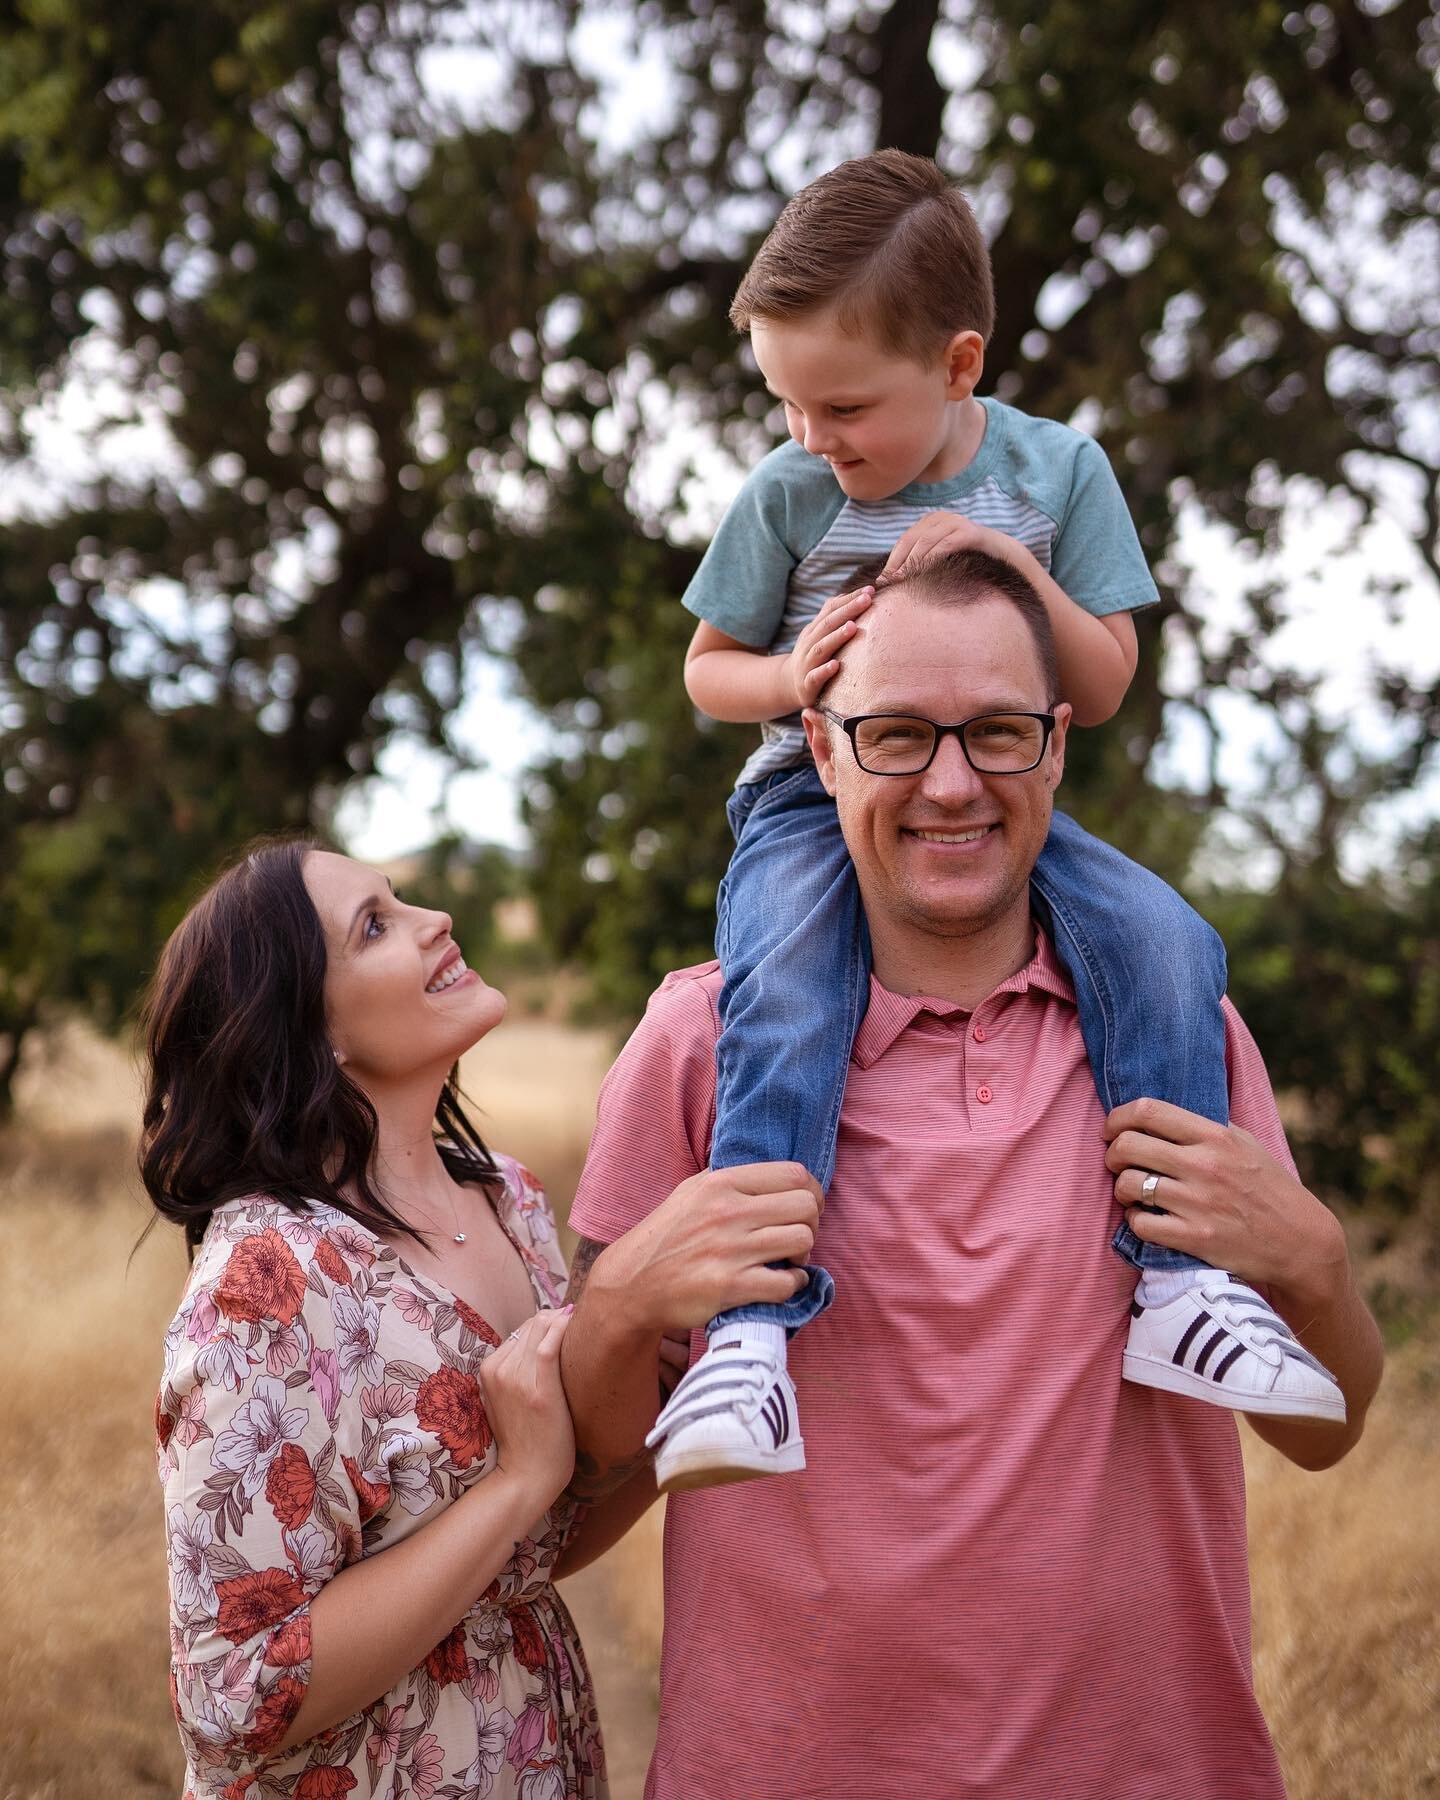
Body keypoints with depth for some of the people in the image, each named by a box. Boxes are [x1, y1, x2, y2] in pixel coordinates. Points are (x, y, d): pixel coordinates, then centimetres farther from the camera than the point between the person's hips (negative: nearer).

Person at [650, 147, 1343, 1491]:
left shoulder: (1056, 470, 0)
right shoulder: (785, 495, -3)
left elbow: (1103, 690, 0)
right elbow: (708, 668, 9)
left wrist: (1018, 564, -17)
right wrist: (787, 676, -14)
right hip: (811, 804, -2)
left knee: (1162, 939, -22)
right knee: (784, 994, -33)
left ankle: (1178, 1276, -15)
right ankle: (749, 1327, -34)